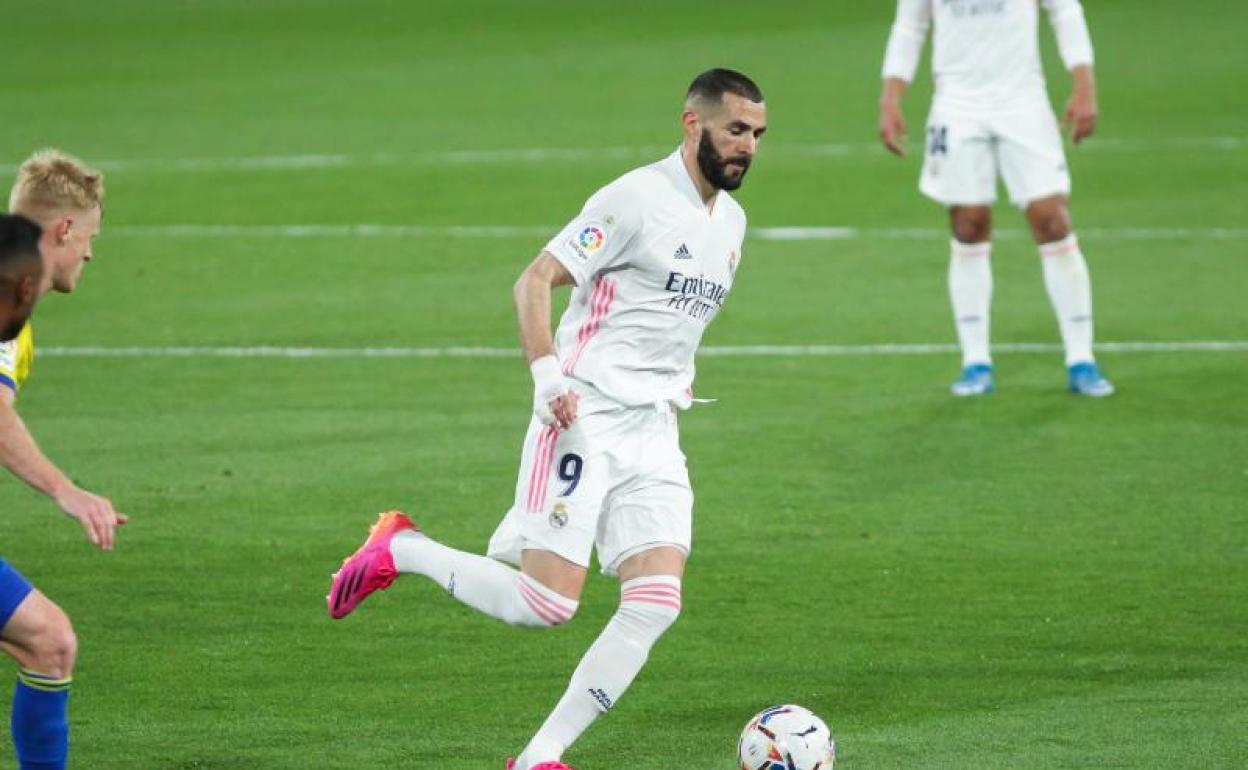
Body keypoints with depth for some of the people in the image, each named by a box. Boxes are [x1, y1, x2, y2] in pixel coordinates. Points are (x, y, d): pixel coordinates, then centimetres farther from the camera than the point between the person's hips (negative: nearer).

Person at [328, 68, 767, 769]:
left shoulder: (730, 221, 16)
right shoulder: (638, 198, -10)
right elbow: (535, 281, -13)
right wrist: (548, 373, -27)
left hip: (655, 435, 7)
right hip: (587, 418, -7)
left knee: (657, 604, -10)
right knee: (547, 602, -15)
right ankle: (402, 551, 9)